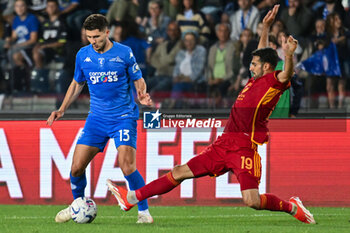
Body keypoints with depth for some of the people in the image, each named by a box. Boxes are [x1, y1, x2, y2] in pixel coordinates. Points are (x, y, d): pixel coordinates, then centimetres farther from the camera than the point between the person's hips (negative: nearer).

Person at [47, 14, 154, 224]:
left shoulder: (124, 53, -6)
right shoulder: (83, 55, 4)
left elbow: (139, 80, 3)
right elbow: (77, 84, 18)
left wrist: (142, 96, -19)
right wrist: (62, 110, 8)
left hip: (124, 117, -4)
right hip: (97, 118, 4)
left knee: (127, 167, -20)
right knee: (76, 167, -3)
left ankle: (144, 212, -3)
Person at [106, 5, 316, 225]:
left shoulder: (273, 82, -6)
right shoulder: (256, 80, 18)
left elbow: (286, 75, -29)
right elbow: (262, 52, 35)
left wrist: (289, 55, -47)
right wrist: (266, 27, 35)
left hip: (244, 147, -9)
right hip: (224, 143, 9)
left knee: (253, 201, -19)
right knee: (181, 172, 11)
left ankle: (292, 206, 7)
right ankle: (132, 198, 15)